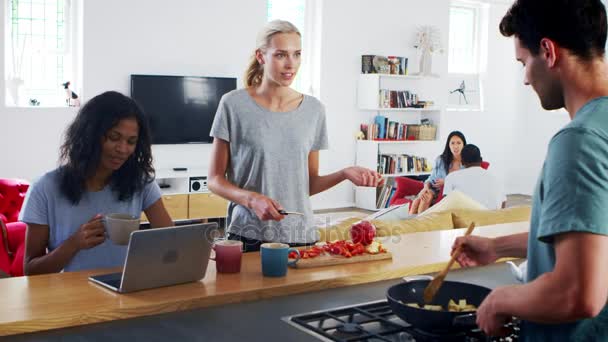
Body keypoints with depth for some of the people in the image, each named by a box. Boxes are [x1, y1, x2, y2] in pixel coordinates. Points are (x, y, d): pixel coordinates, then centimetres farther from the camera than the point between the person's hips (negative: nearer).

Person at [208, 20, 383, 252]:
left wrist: (344, 174, -8)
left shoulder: (313, 110, 4)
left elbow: (309, 184, 9)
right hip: (249, 235, -2)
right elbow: (215, 180, -2)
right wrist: (251, 199, -19)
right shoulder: (234, 104, -5)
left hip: (301, 235, 3)